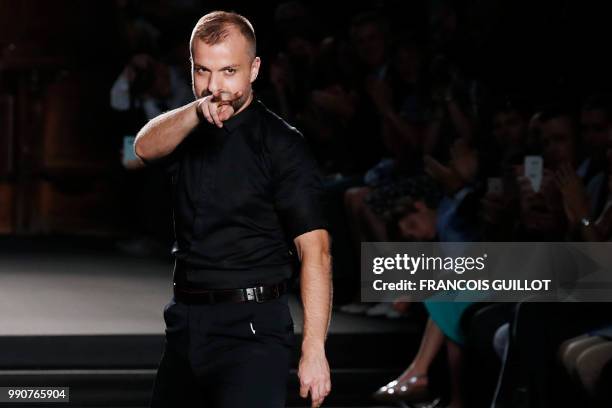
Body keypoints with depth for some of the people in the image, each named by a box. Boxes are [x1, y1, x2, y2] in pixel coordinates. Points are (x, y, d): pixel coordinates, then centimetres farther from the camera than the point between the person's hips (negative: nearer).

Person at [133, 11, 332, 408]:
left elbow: (314, 251, -14)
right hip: (185, 322, 6)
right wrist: (197, 111, -33)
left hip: (251, 328, -6)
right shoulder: (189, 132, 11)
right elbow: (146, 147, -13)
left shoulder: (281, 144, -7)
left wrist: (314, 350, -22)